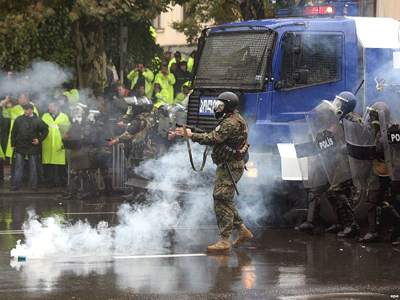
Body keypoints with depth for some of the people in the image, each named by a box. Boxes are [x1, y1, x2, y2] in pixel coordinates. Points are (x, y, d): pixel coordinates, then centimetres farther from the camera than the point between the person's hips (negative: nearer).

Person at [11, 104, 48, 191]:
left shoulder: (38, 121, -3)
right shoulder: (19, 119, 3)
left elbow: (45, 131, 6)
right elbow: (13, 132, 9)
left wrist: (39, 140, -5)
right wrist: (13, 144, 5)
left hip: (33, 147, -1)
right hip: (20, 147, 1)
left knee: (33, 167, 5)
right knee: (18, 167, 4)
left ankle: (33, 185, 12)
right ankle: (15, 185, 8)